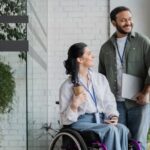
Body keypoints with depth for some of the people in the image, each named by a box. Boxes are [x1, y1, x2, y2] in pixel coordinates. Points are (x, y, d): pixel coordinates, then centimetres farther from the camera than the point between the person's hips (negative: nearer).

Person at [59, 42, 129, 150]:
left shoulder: (101, 78, 15)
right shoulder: (67, 86, 1)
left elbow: (109, 103, 14)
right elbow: (65, 120, 0)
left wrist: (113, 116, -7)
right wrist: (74, 105, -18)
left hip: (102, 121, 4)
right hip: (81, 123, -4)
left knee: (122, 129, -29)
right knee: (111, 130, -32)